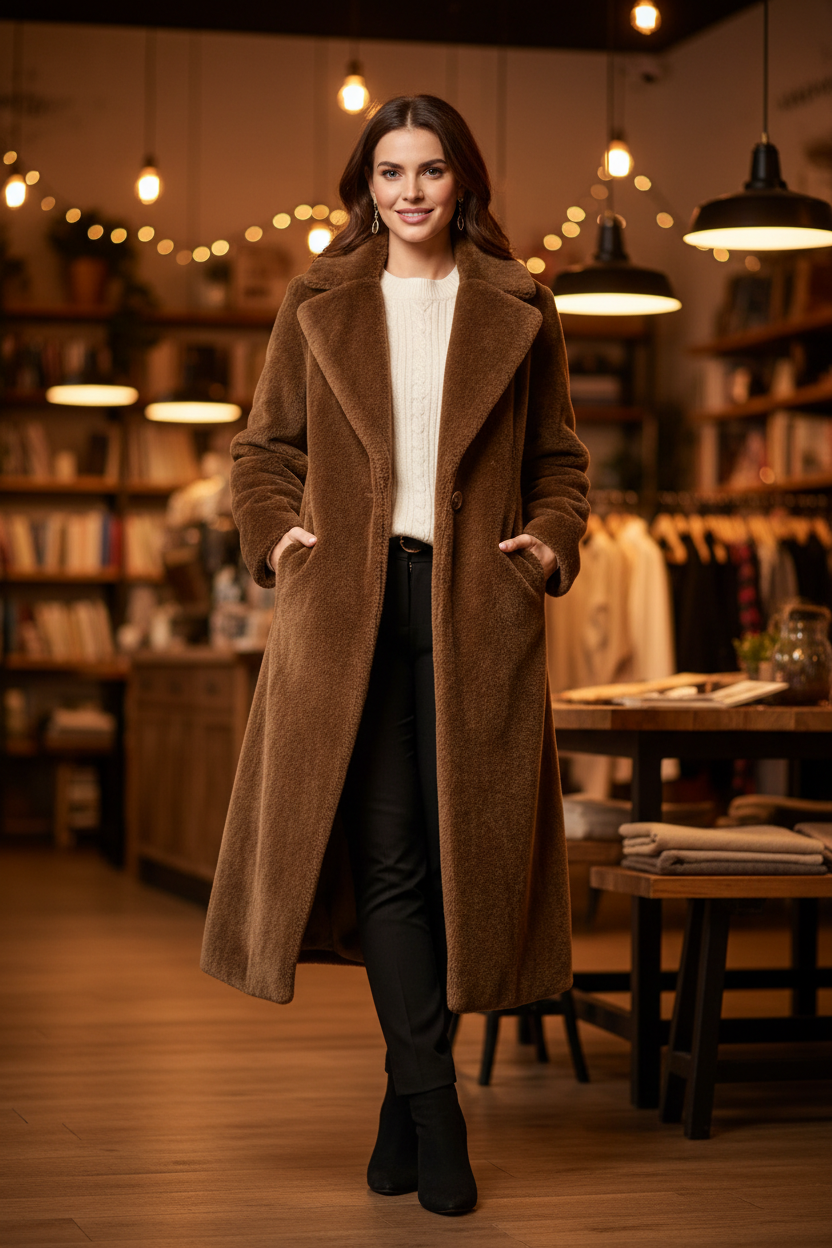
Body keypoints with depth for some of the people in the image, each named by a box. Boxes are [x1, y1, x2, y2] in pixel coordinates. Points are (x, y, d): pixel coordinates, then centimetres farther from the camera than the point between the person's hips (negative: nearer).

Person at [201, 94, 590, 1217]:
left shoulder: (518, 313, 11)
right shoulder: (318, 306, 11)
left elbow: (559, 460, 17)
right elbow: (264, 448, 17)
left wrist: (551, 541, 0)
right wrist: (274, 534, 0)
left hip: (477, 610, 1)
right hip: (349, 607, 0)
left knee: (462, 844, 1)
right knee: (385, 850, -7)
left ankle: (406, 1100, 15)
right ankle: (433, 1106, -4)